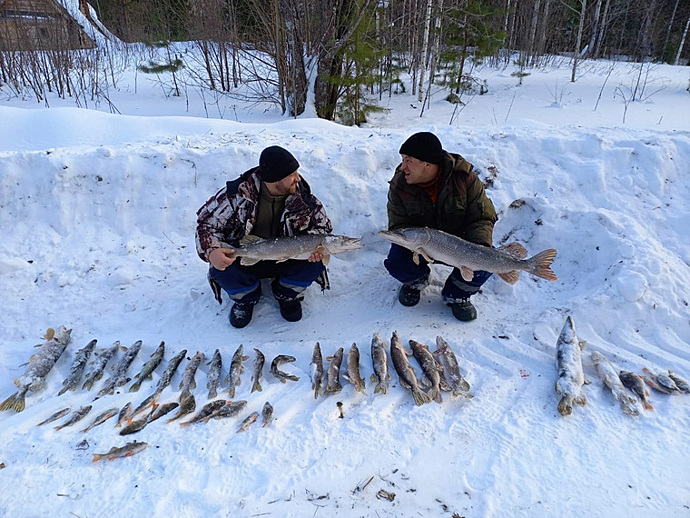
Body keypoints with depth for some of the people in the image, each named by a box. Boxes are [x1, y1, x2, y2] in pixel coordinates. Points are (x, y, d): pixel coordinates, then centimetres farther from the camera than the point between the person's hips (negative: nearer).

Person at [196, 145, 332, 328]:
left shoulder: (302, 196, -14)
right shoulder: (238, 193, -20)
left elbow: (323, 225, 0)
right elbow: (207, 221, -11)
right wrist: (211, 251, -31)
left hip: (285, 261, 1)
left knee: (315, 263, -27)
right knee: (221, 270, -32)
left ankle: (287, 295, 7)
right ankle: (246, 298, 6)